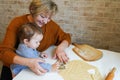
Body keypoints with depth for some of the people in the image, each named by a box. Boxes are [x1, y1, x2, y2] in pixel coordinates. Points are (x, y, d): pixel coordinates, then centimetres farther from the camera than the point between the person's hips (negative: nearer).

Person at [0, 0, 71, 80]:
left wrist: (60, 47, -19)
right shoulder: (17, 23, -17)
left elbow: (66, 37, 3)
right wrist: (28, 62, -38)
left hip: (38, 67, 2)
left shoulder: (50, 24, -8)